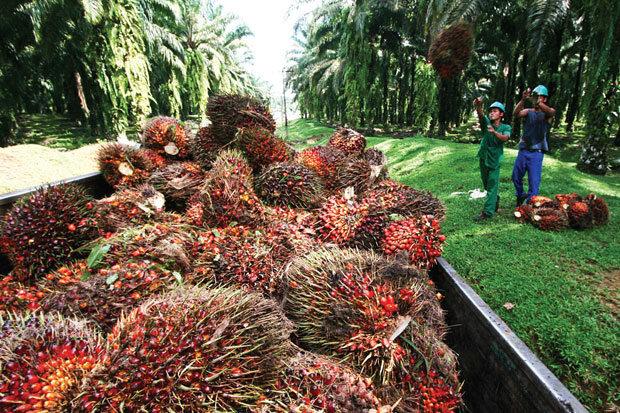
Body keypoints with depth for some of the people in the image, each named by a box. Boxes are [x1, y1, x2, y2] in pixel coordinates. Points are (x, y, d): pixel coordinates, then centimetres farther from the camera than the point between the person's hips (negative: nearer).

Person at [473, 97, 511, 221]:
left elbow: (505, 138, -25)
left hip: (495, 159, -3)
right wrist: (478, 106, -46)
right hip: (483, 157, 3)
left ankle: (488, 211, -1)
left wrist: (495, 132, -44)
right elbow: (481, 115, -24)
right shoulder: (486, 123, -2)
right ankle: (495, 199, 43)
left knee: (492, 185, -4)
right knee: (486, 184, 17)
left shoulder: (506, 127, -3)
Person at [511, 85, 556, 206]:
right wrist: (523, 100, -29)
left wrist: (538, 102, -42)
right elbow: (516, 113, -13)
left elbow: (551, 112, -24)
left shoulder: (547, 113, 1)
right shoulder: (529, 112, 8)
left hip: (536, 153, -3)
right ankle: (520, 195, 39)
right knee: (516, 177, 14)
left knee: (534, 182, -4)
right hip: (523, 150, 3)